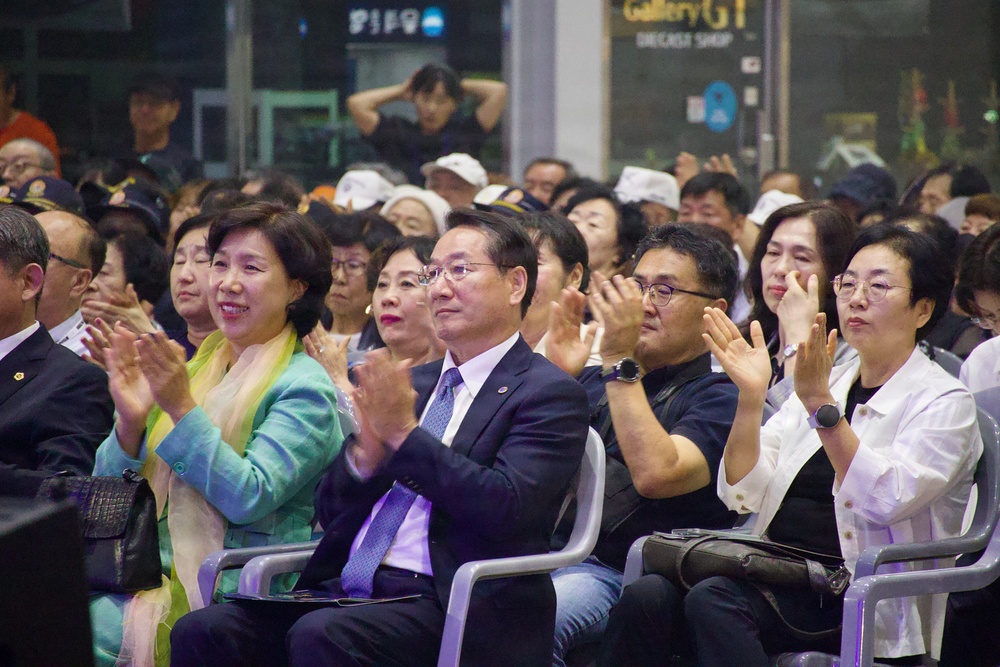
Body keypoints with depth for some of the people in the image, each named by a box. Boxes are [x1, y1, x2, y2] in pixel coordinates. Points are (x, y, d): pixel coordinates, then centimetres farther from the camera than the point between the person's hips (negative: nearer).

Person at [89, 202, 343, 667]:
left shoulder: (304, 388, -3)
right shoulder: (192, 370, 16)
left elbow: (249, 498, -17)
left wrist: (183, 409, -20)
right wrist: (130, 423, -7)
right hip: (156, 577, 6)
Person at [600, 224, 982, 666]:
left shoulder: (945, 402, 2)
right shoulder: (828, 383, 20)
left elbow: (885, 500, -16)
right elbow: (742, 493, 10)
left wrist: (821, 405, -22)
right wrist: (751, 397, -4)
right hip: (777, 578, 6)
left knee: (715, 599, -32)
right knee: (648, 594, -23)